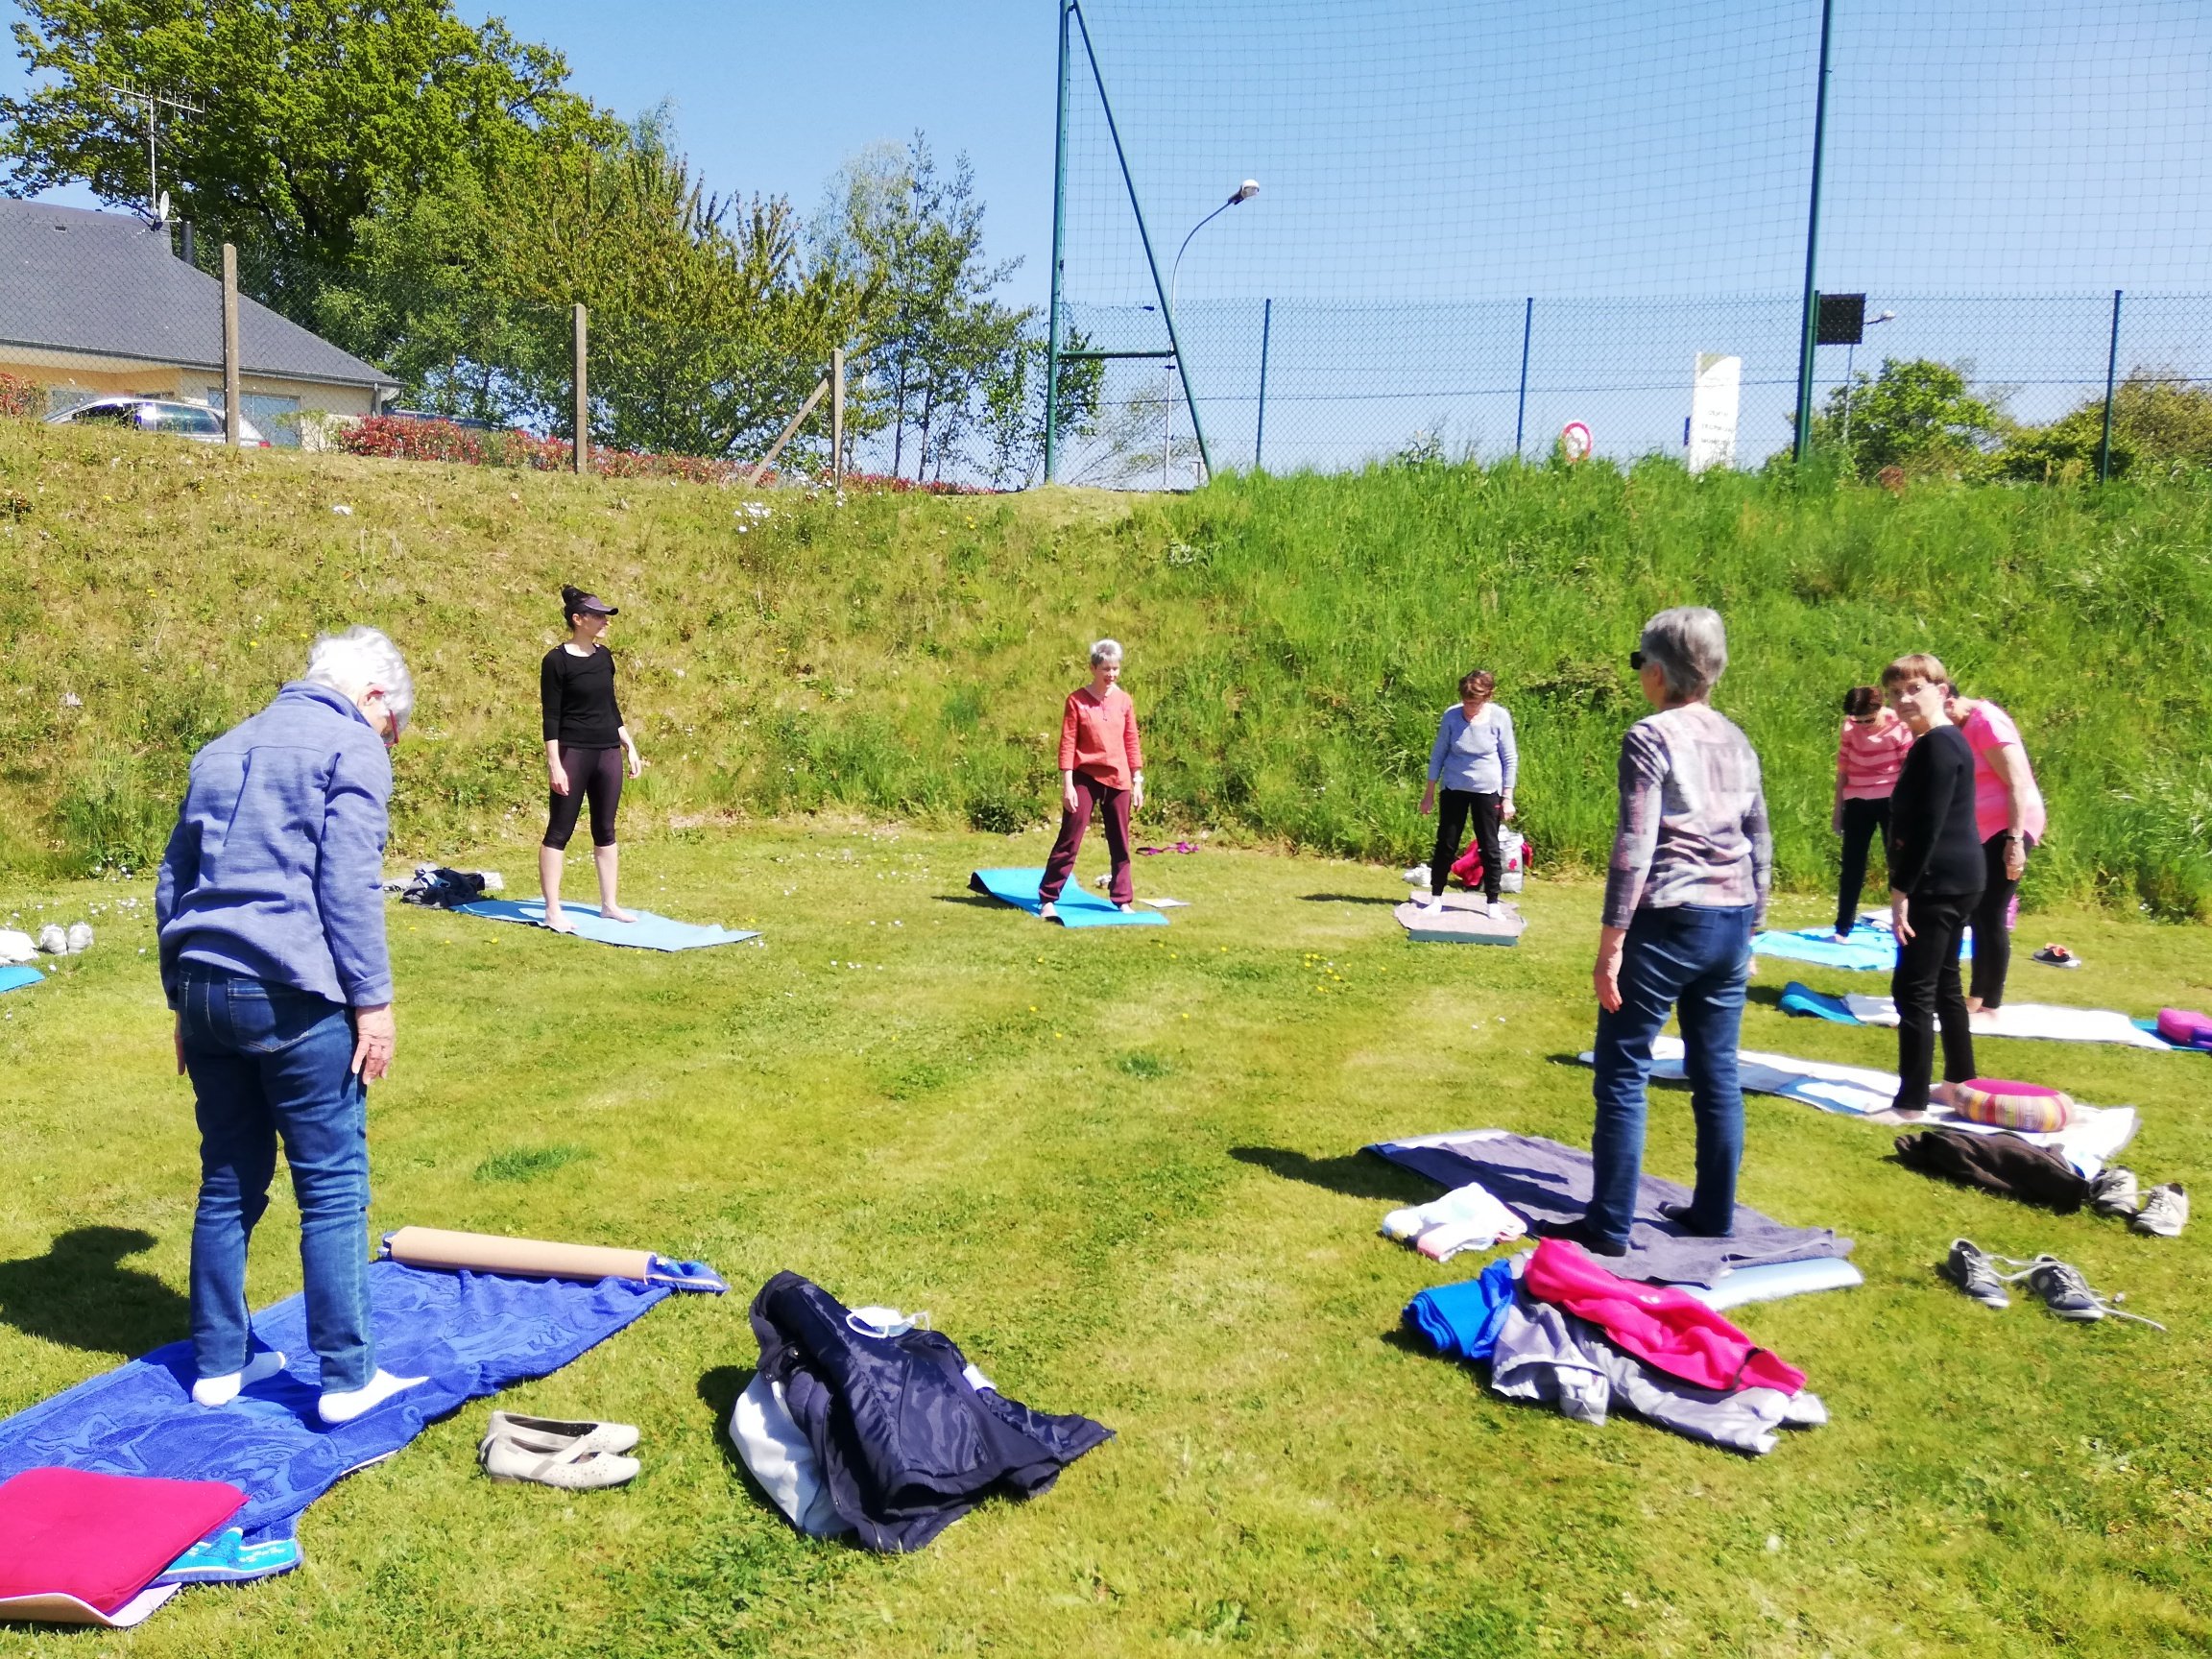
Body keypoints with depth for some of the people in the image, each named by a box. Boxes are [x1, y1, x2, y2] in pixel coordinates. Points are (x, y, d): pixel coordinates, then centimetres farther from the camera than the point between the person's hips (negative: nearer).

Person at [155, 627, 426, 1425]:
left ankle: (220, 1364, 23)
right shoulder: (353, 746, -3)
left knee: (228, 1184, 15)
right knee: (334, 1189, 0)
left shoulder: (224, 748, 19)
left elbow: (173, 881, 19)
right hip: (290, 997, -7)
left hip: (205, 990, 7)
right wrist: (373, 1000, -10)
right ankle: (347, 1379, 5)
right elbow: (350, 886, -13)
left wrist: (183, 999, 23)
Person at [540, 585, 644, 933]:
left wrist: (630, 748, 15)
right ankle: (552, 911, 2)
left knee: (605, 829, 10)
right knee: (560, 831, -1)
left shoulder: (604, 656, 9)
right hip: (573, 752, -6)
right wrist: (554, 764, -16)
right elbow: (551, 716, -11)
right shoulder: (557, 660, -9)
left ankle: (609, 905, 17)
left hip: (608, 752, 6)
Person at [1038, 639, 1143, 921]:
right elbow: (1067, 744, -7)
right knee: (1069, 841, -2)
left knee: (1120, 844, 8)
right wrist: (1067, 784, -12)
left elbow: (1132, 744, 9)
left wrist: (1137, 783, 6)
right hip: (1085, 778, -3)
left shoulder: (1124, 701, 5)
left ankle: (1123, 901, 17)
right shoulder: (1076, 700, -6)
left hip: (1118, 780, 4)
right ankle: (1048, 900, 4)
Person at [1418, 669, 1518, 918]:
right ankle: (1436, 897, 18)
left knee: (1490, 848, 6)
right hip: (1454, 788, 1)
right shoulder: (1451, 716, -11)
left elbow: (1510, 760, -5)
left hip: (1487, 791, -1)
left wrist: (1507, 798, -5)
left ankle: (1491, 902, 17)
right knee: (1446, 844, 6)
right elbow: (1438, 753, 0)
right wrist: (1429, 792, 3)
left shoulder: (1500, 718, -13)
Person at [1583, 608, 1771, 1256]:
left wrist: (1610, 944, -14)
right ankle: (1714, 1213, 22)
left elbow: (1634, 846, -16)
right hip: (1731, 923, 7)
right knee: (1717, 1072, 13)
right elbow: (1761, 844, 14)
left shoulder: (1651, 737, -10)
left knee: (1623, 1072, 0)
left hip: (1668, 922, -7)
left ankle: (1609, 1226, 3)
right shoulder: (1736, 740, 11)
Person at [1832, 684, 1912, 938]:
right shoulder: (1849, 727, -2)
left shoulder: (1900, 725, -12)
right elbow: (1843, 769, 5)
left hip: (1891, 801, -3)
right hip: (1857, 803, 3)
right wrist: (1837, 810, 8)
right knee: (1852, 866, 6)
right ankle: (1843, 929, 13)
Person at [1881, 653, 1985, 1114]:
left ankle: (1912, 1102, -5)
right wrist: (1907, 885, 20)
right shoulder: (1946, 742, 16)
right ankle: (1961, 1083, 30)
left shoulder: (1937, 745, -16)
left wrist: (1901, 890, -21)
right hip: (1955, 880, 11)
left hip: (1938, 881, -11)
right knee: (1944, 985, 19)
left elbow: (1928, 826, -22)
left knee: (1913, 989, -8)